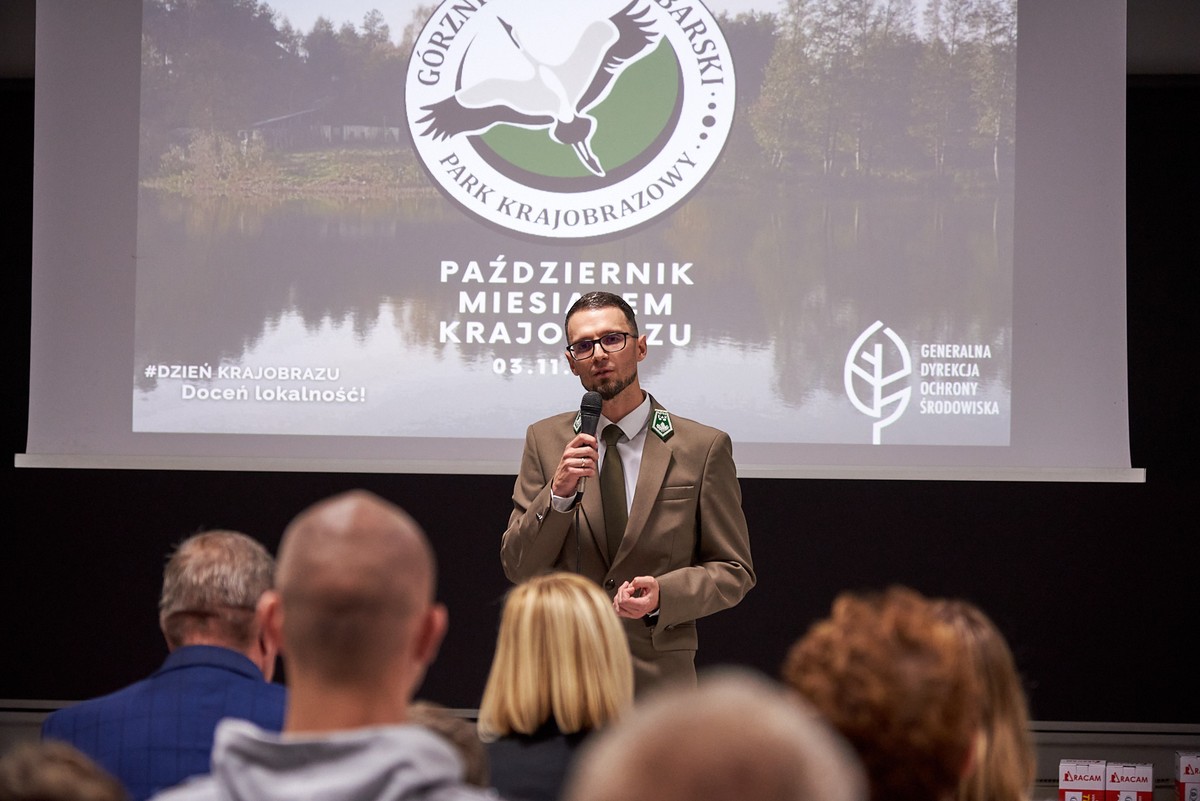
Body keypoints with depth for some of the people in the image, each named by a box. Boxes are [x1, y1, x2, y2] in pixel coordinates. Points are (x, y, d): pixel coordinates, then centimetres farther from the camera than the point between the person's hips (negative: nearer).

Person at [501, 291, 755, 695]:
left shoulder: (704, 447, 1)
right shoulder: (544, 441, 9)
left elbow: (734, 571, 5)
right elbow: (517, 567, 5)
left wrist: (664, 594, -14)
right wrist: (558, 493, -12)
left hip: (658, 677, -1)